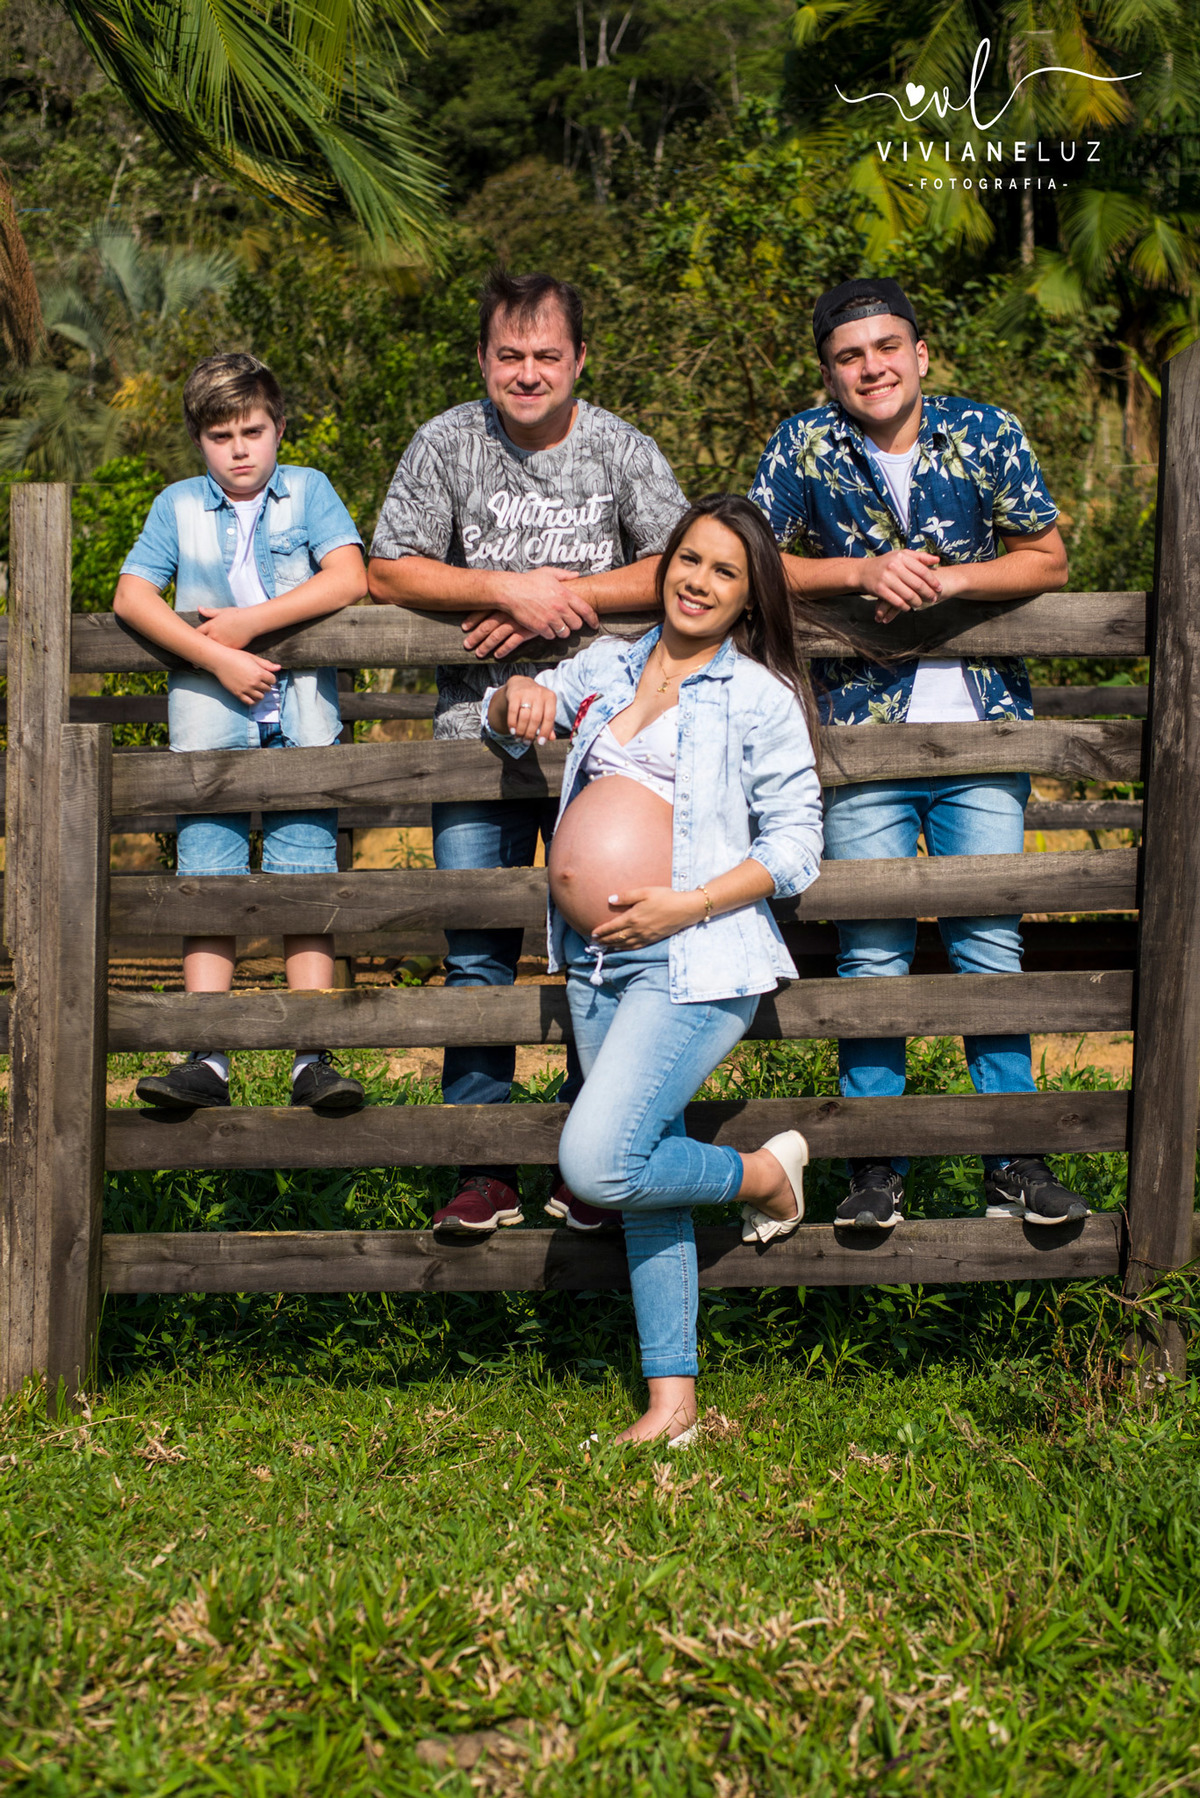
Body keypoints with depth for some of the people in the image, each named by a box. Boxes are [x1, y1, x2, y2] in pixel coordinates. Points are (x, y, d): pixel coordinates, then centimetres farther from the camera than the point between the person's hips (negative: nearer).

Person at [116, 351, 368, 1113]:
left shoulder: (308, 491, 11)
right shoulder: (178, 505, 14)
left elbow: (348, 579, -4)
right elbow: (131, 597, 1)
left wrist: (249, 622, -8)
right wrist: (219, 658, -9)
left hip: (300, 700, -1)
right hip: (211, 706, 1)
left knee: (306, 851, -12)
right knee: (208, 861, -11)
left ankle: (312, 1057, -15)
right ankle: (208, 1058, -16)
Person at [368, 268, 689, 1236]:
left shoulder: (624, 449, 2)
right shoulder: (446, 443, 3)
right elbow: (389, 573, 0)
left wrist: (563, 594, -13)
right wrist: (507, 587, -12)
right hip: (478, 729, 0)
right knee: (476, 955, -1)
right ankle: (486, 1168, 7)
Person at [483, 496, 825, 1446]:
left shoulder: (759, 699, -2)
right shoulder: (609, 666, 14)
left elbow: (795, 844, -5)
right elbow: (503, 721, 28)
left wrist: (685, 906, -17)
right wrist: (517, 694, 3)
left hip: (695, 965, -6)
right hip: (598, 960, 6)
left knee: (597, 1164, -19)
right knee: (646, 1175, 8)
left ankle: (765, 1173, 8)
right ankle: (673, 1400, 15)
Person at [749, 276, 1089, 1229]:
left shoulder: (985, 433, -1)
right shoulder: (805, 445, -1)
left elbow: (1048, 559, 3)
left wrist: (948, 580, -13)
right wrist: (864, 573, -13)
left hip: (981, 731, 1)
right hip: (862, 732, 0)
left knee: (991, 946, 2)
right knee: (871, 953, 1)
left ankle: (1016, 1161, 12)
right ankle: (876, 1166, 12)